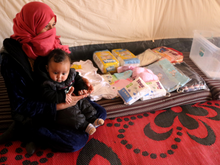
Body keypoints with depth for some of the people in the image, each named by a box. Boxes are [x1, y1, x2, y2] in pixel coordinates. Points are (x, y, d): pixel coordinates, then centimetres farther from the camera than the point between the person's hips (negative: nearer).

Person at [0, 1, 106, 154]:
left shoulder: (52, 42, -8)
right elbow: (19, 106, -22)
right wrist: (59, 106, -27)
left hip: (61, 99, 7)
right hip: (35, 112, -7)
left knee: (100, 113, 0)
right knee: (78, 141, -18)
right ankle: (23, 131, 0)